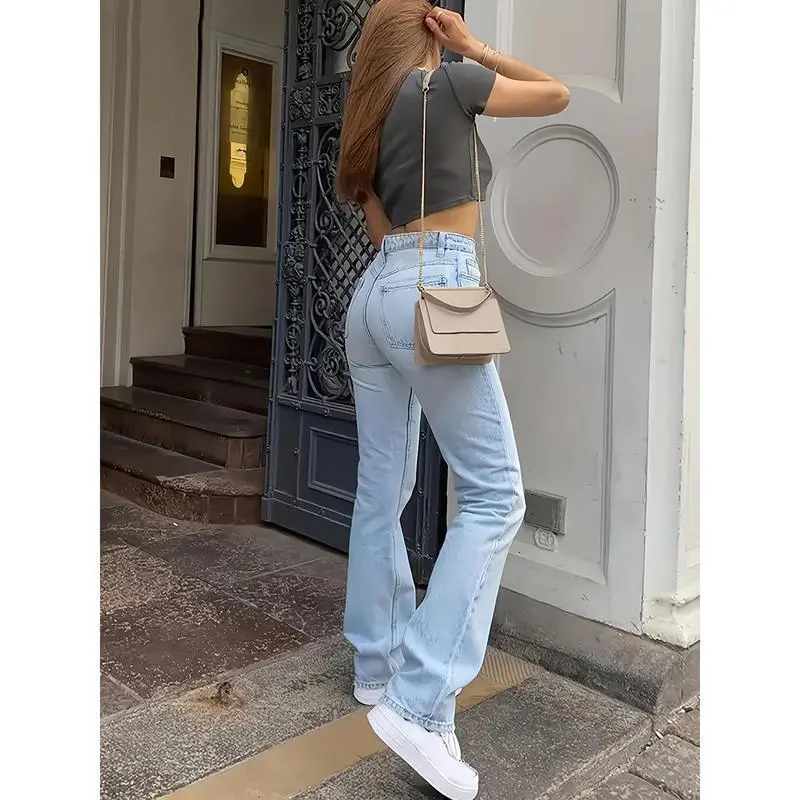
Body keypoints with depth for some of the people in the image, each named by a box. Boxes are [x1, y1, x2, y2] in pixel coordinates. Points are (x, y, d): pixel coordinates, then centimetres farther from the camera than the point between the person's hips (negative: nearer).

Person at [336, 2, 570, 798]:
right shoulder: (445, 82, 1)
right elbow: (557, 94, 12)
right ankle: (419, 701, -13)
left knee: (381, 490, 11)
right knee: (494, 495, -8)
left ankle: (376, 665, 20)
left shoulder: (369, 123, 21)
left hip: (374, 292, 9)